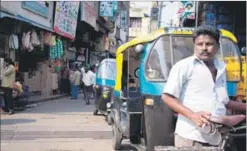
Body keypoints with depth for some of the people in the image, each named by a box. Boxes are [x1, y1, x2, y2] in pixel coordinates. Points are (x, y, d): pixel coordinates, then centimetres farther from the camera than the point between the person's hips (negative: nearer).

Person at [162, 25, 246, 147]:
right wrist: (192, 115, -18)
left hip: (215, 138, 6)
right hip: (190, 137, -6)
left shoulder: (221, 68, 17)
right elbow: (167, 97, -7)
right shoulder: (184, 65, -2)